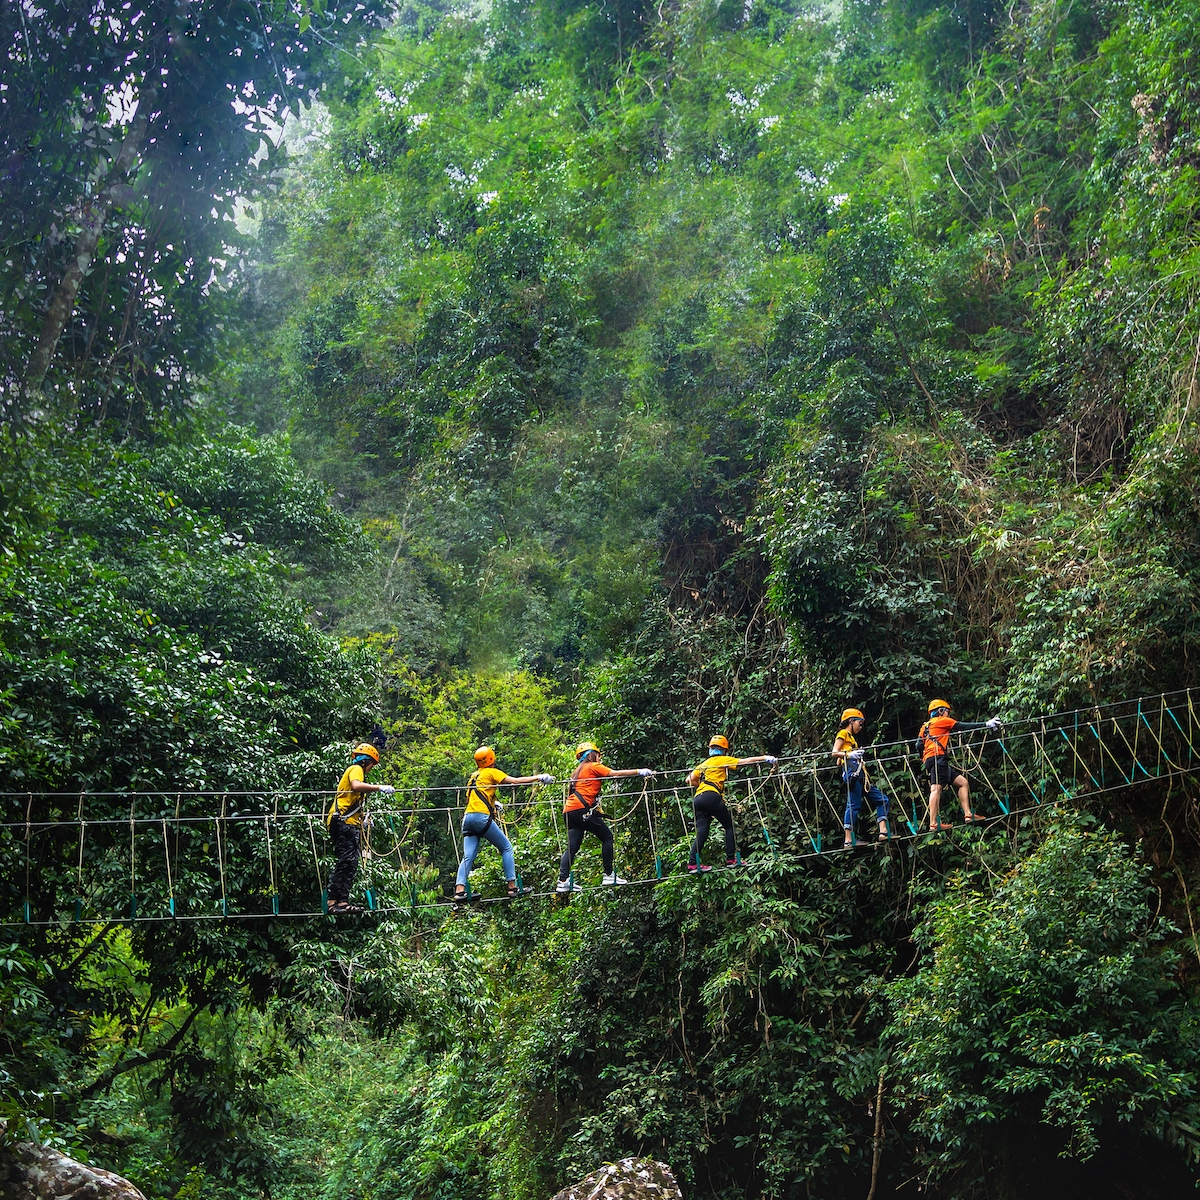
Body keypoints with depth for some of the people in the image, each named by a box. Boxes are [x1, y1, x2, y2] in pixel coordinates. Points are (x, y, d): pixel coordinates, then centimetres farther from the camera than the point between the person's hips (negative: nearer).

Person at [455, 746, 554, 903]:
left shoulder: (474, 776, 24)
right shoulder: (491, 772, 3)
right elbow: (516, 781, -2)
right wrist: (539, 778, 2)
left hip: (467, 818, 7)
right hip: (482, 817, -7)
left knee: (468, 856, 1)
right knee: (506, 848, 5)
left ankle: (459, 889, -15)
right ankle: (512, 886, 0)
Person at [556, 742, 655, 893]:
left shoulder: (578, 770, 28)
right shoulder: (593, 766, 4)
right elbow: (616, 774, -5)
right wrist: (639, 771, -4)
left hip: (570, 810, 8)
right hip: (582, 808, -8)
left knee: (572, 846, 3)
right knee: (607, 836, 2)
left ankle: (563, 881, -7)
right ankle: (609, 875, 0)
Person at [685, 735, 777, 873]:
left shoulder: (703, 764, 29)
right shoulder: (723, 760, 12)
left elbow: (690, 780, 19)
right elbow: (744, 762, 3)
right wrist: (764, 758, 3)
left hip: (697, 798, 6)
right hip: (712, 796, -6)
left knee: (702, 832, 0)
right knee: (729, 826, 8)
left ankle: (693, 863, -12)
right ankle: (731, 859, 1)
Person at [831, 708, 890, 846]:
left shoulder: (851, 737, 30)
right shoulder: (843, 733, 6)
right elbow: (835, 753, -9)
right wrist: (849, 754, -25)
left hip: (860, 774, 10)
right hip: (851, 770, -10)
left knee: (882, 800, 5)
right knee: (854, 805, -16)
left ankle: (883, 831, -3)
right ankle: (848, 840, -19)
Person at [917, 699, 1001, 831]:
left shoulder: (925, 726, 29)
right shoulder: (942, 720, 8)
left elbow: (919, 745, 17)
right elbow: (964, 726, 4)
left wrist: (923, 759, 29)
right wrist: (987, 724, 6)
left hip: (929, 760, 9)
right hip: (938, 757, -9)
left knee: (963, 782, 10)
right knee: (936, 789, -18)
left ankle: (968, 815, 2)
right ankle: (933, 824, -29)